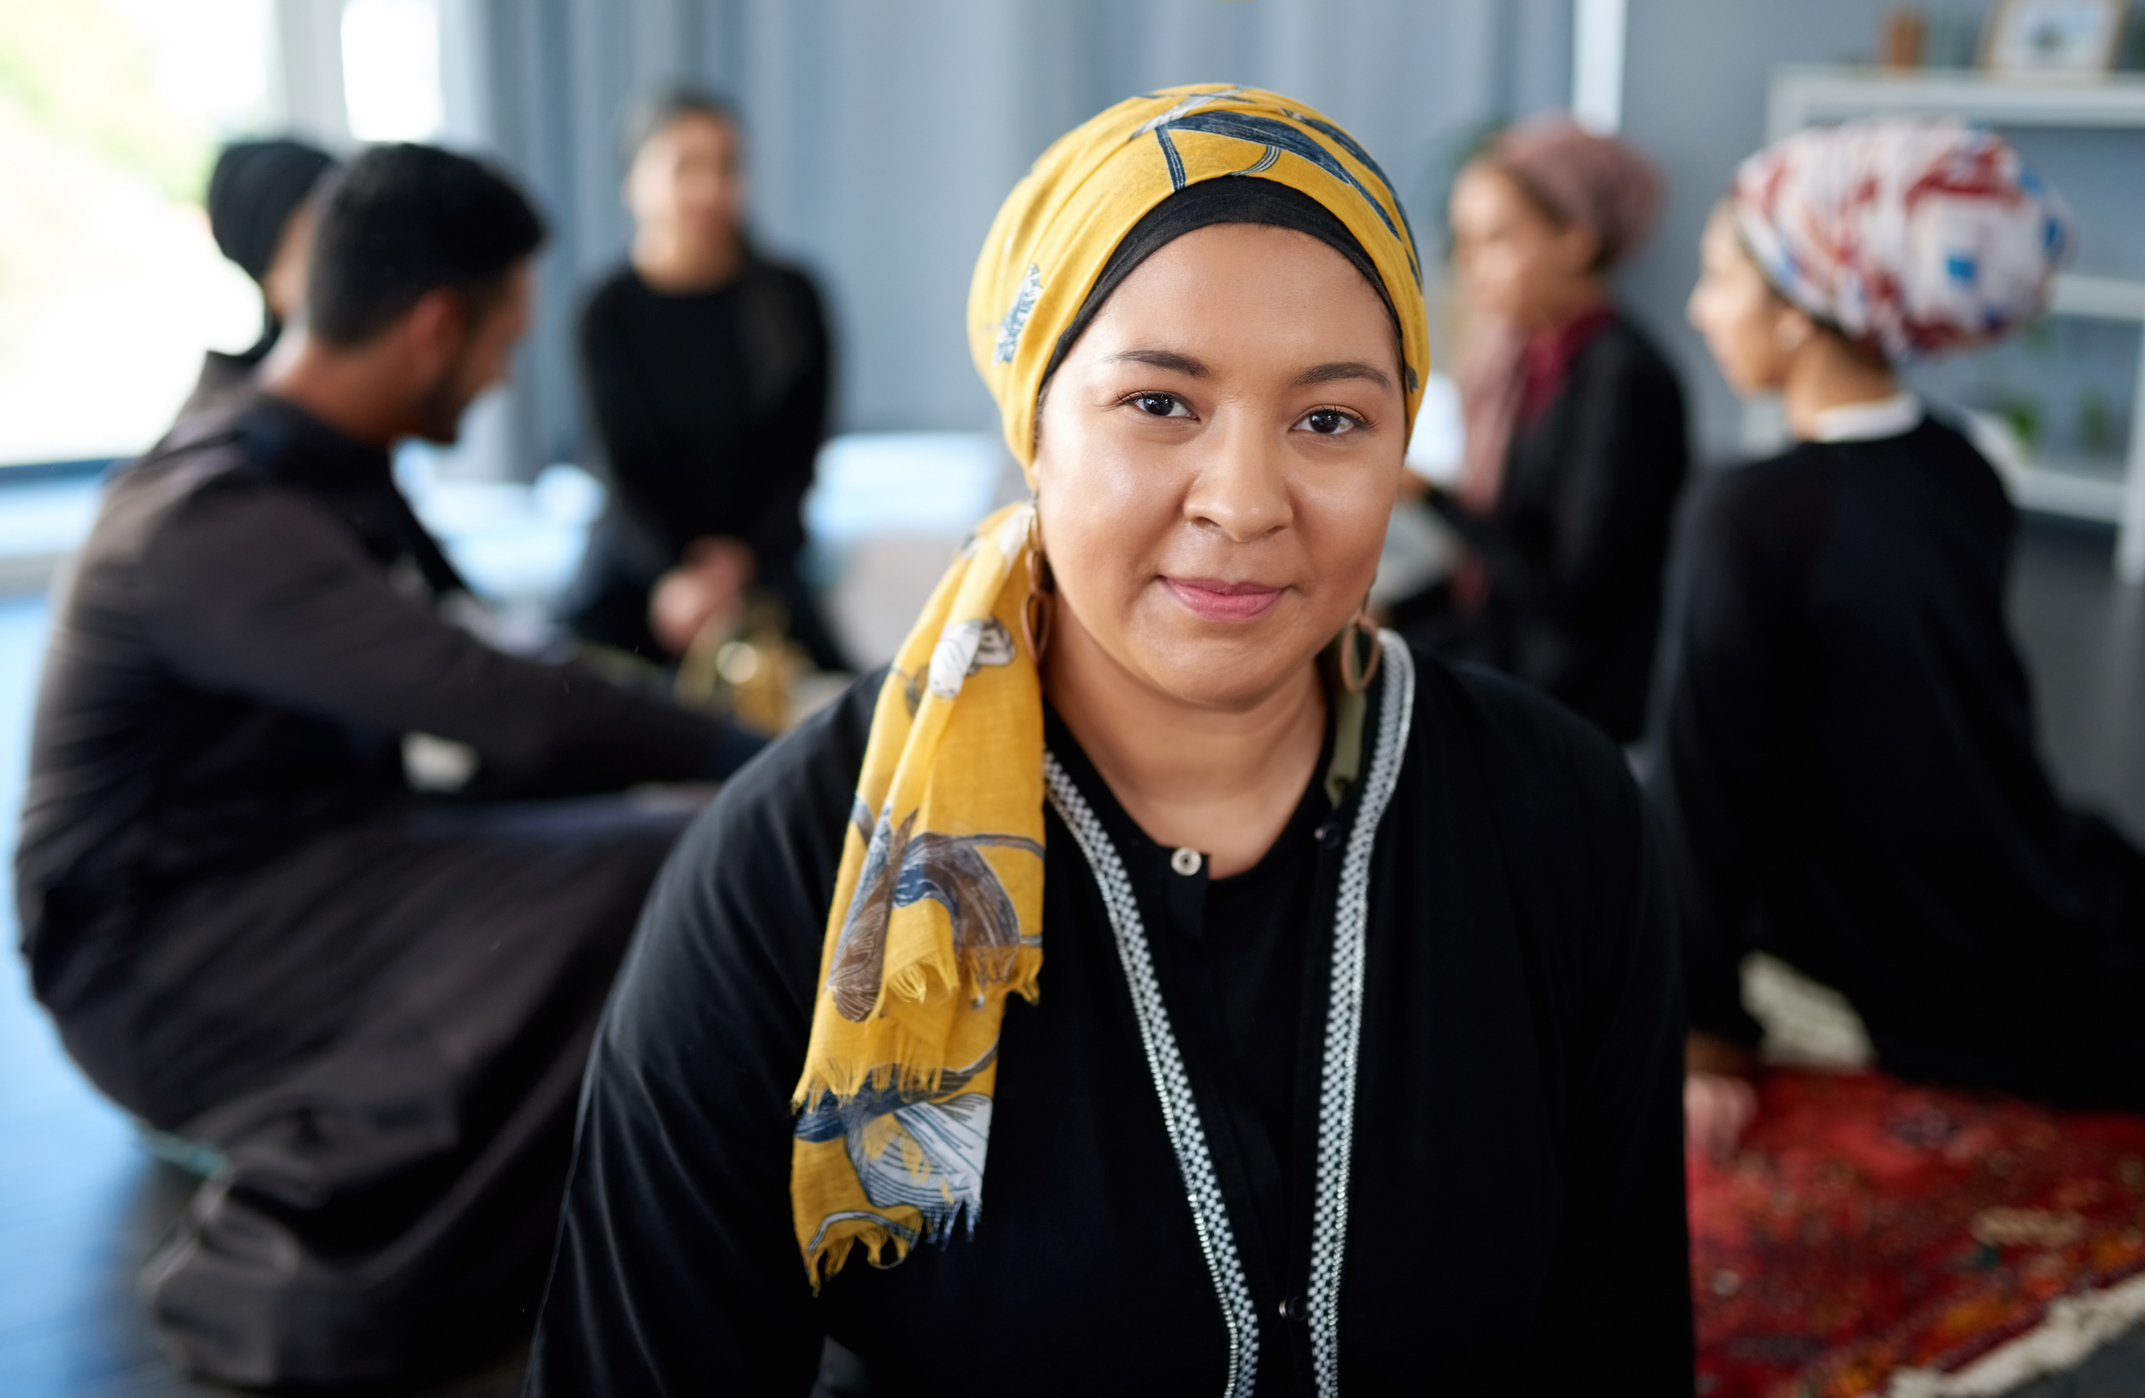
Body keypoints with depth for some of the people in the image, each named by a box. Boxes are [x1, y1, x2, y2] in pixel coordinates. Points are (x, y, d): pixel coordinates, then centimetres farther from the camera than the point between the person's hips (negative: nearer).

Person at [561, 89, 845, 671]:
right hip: (636, 573, 0)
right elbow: (628, 465, -10)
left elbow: (799, 451, 1)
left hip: (757, 560, 1)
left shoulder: (790, 298, -1)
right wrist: (676, 576, -27)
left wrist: (743, 556, -12)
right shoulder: (610, 312, -5)